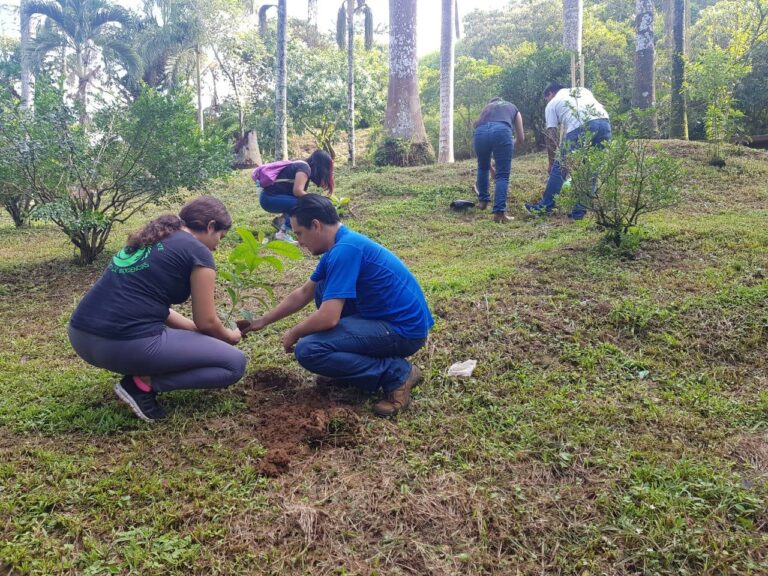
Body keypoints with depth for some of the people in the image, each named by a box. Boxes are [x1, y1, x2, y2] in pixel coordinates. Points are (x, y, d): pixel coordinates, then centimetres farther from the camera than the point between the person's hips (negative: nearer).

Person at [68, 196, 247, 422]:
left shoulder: (147, 239, 22)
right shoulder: (198, 252, 0)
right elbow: (206, 321, 5)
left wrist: (196, 330, 36)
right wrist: (228, 336, 26)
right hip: (127, 345, -9)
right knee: (234, 363, 3)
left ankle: (141, 372, 13)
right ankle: (144, 383, -4)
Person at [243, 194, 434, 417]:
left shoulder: (345, 250, -21)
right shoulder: (339, 245, 10)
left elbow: (328, 318, -26)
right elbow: (303, 293, 23)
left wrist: (293, 334, -5)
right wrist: (263, 321, 27)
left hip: (405, 330, -10)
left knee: (308, 350, -18)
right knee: (324, 289, 18)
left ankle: (396, 373, -9)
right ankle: (348, 366, 18)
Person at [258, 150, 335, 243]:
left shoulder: (302, 165, 15)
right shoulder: (304, 167, -13)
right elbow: (297, 191, -23)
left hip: (270, 197, 9)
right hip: (270, 198, -9)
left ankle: (281, 220, 12)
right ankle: (283, 232, -16)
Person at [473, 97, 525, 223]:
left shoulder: (487, 107, 42)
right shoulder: (513, 108, 38)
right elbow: (521, 139, 35)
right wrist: (511, 144, 58)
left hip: (480, 131, 2)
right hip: (501, 130, -2)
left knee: (482, 167, 28)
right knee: (502, 175, 3)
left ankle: (483, 201, 36)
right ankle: (499, 212, -7)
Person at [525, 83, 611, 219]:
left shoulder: (552, 104, 23)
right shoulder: (582, 90, 37)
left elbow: (551, 136, 17)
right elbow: (597, 109, 25)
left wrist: (551, 163, 22)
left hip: (581, 126, -5)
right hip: (605, 123, 5)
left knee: (560, 166, 11)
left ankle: (546, 205, 20)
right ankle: (580, 209, 16)